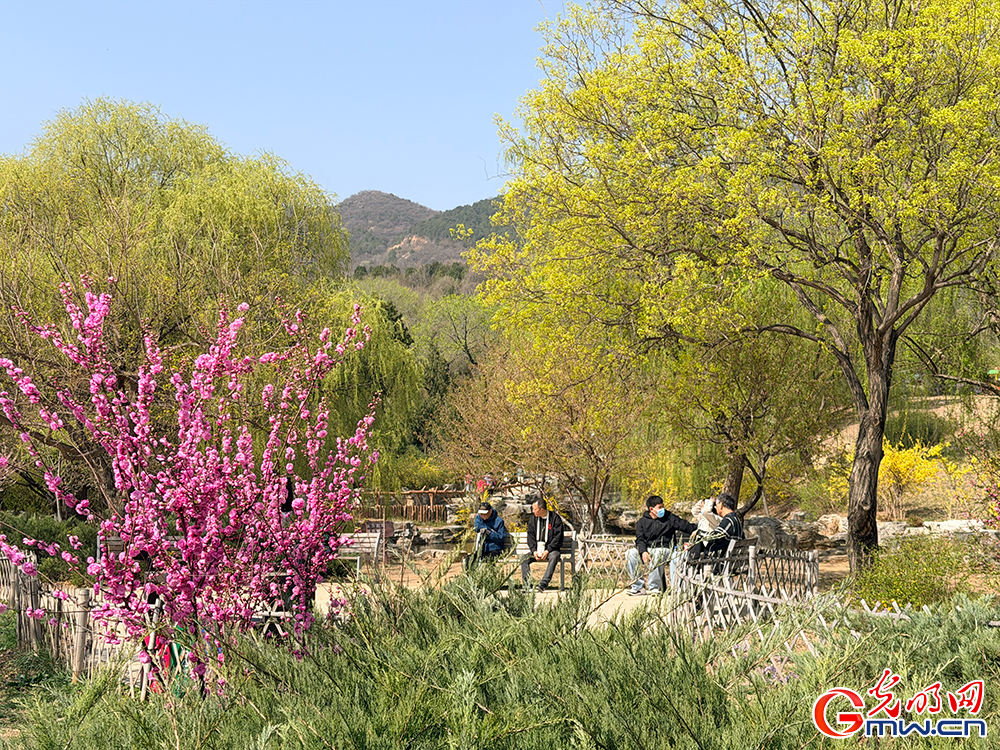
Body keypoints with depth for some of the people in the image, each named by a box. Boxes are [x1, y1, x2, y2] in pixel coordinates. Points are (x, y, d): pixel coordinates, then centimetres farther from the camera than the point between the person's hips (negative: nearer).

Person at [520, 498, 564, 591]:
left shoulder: (555, 518, -4)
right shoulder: (532, 520, 9)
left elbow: (557, 537, -7)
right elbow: (530, 537, 8)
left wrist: (547, 551, -17)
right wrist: (534, 551, -9)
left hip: (551, 549, -4)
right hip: (536, 549, 4)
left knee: (554, 557, -37)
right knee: (524, 559, -21)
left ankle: (543, 584, -43)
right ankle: (527, 585, -29)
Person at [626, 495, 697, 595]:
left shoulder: (669, 517, 7)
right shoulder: (642, 521, 9)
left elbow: (684, 525, 3)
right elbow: (640, 539, 1)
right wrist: (643, 552, -18)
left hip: (665, 549, -3)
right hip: (647, 549, 3)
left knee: (656, 554, -38)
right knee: (630, 553, -20)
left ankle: (654, 587, -27)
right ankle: (637, 586, -18)